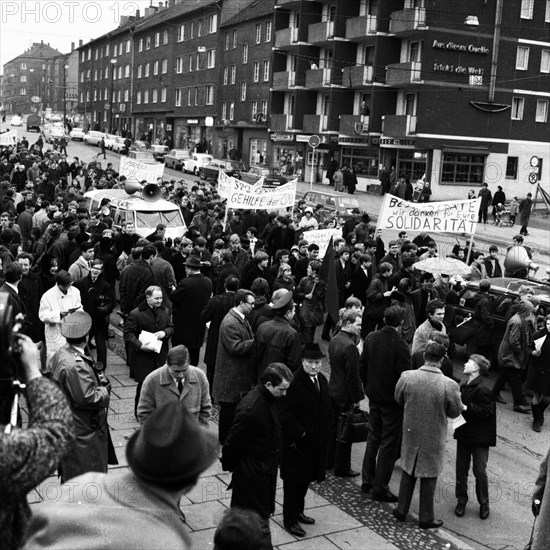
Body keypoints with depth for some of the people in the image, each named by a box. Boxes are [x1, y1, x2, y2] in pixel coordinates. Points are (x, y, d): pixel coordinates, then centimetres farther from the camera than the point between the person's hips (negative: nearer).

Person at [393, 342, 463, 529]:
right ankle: (426, 518, 26)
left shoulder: (407, 377, -16)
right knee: (429, 477, 14)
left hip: (411, 433, 2)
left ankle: (401, 511, 32)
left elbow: (398, 399, 1)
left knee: (408, 472, 21)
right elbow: (455, 412, -10)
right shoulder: (449, 385, -23)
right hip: (433, 438, -2)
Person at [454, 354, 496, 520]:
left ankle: (484, 504, 23)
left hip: (479, 438, -6)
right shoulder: (464, 387, 5)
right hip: (463, 435, 6)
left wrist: (465, 407, -27)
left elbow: (486, 412, -23)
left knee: (480, 471, 5)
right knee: (461, 470, 11)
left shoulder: (483, 390, -18)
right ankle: (461, 500, 26)